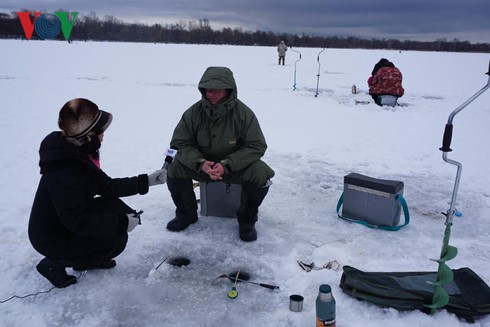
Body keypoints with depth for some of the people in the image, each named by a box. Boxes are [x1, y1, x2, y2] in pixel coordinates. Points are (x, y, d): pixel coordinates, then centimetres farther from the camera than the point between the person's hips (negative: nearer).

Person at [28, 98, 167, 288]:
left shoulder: (79, 153, -4)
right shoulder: (64, 169, -34)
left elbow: (106, 185, 4)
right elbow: (76, 221, -32)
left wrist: (146, 181, 0)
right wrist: (121, 223, -27)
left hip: (65, 222, 9)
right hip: (51, 237, -9)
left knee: (118, 209, 3)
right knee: (116, 241, -14)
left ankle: (85, 259, 15)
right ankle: (54, 263, 0)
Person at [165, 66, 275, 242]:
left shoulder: (243, 113, -19)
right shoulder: (193, 112, -14)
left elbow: (256, 146, -17)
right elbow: (181, 143, -8)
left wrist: (227, 165, -30)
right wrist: (200, 163, -28)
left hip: (236, 165, -2)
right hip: (202, 164, 2)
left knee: (260, 173, -30)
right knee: (174, 167, -21)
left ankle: (247, 220, -4)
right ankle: (187, 214, 4)